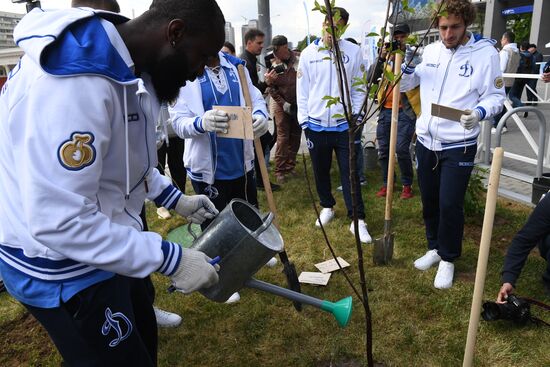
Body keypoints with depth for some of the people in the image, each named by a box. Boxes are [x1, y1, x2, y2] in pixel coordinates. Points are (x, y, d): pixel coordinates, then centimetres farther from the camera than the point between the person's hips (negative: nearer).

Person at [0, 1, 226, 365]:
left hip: (104, 245, 9)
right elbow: (60, 221, -34)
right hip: (63, 269, -9)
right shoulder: (73, 81, -32)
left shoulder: (122, 68, 1)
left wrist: (174, 198, 10)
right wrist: (169, 258, -30)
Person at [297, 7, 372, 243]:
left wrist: (354, 114, -4)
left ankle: (358, 220, 8)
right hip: (316, 125, 2)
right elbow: (302, 90, 3)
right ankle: (327, 207, 36)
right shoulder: (308, 53, 0)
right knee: (321, 171, 15)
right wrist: (304, 120, -1)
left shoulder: (353, 52, -2)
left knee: (350, 173, 0)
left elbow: (359, 88, 3)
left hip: (344, 125, -2)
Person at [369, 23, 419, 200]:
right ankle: (386, 183, 22)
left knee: (401, 148, -10)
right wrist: (381, 58, -16)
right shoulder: (387, 56, 10)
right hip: (386, 109, 4)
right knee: (383, 149, 7)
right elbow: (372, 78, -2)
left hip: (406, 110, -4)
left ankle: (407, 184, 9)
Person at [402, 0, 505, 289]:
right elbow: (409, 82, 20)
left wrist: (479, 112, -27)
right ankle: (434, 248, 35)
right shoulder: (430, 50, 5)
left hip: (459, 145, -4)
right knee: (429, 200, 14)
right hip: (426, 141, 5)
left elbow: (495, 96, -6)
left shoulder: (486, 53, -9)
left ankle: (448, 259, 19)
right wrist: (408, 64, -1)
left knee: (450, 204, -3)